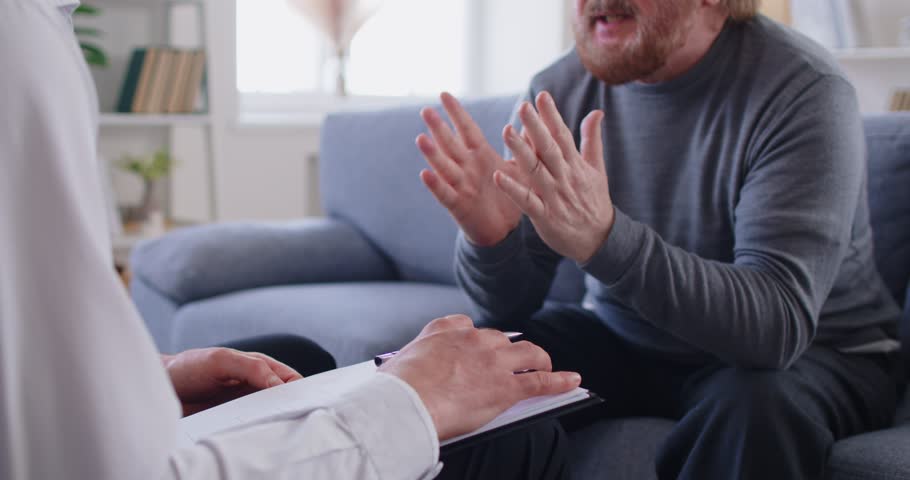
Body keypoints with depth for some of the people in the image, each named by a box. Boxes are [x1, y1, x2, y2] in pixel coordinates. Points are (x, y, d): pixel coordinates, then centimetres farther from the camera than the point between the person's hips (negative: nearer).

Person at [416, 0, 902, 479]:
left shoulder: (802, 91, -22)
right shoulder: (558, 90, -8)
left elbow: (779, 324, -34)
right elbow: (511, 303, -7)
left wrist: (605, 238, -47)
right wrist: (490, 236, -31)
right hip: (625, 342, 4)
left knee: (757, 406, -35)